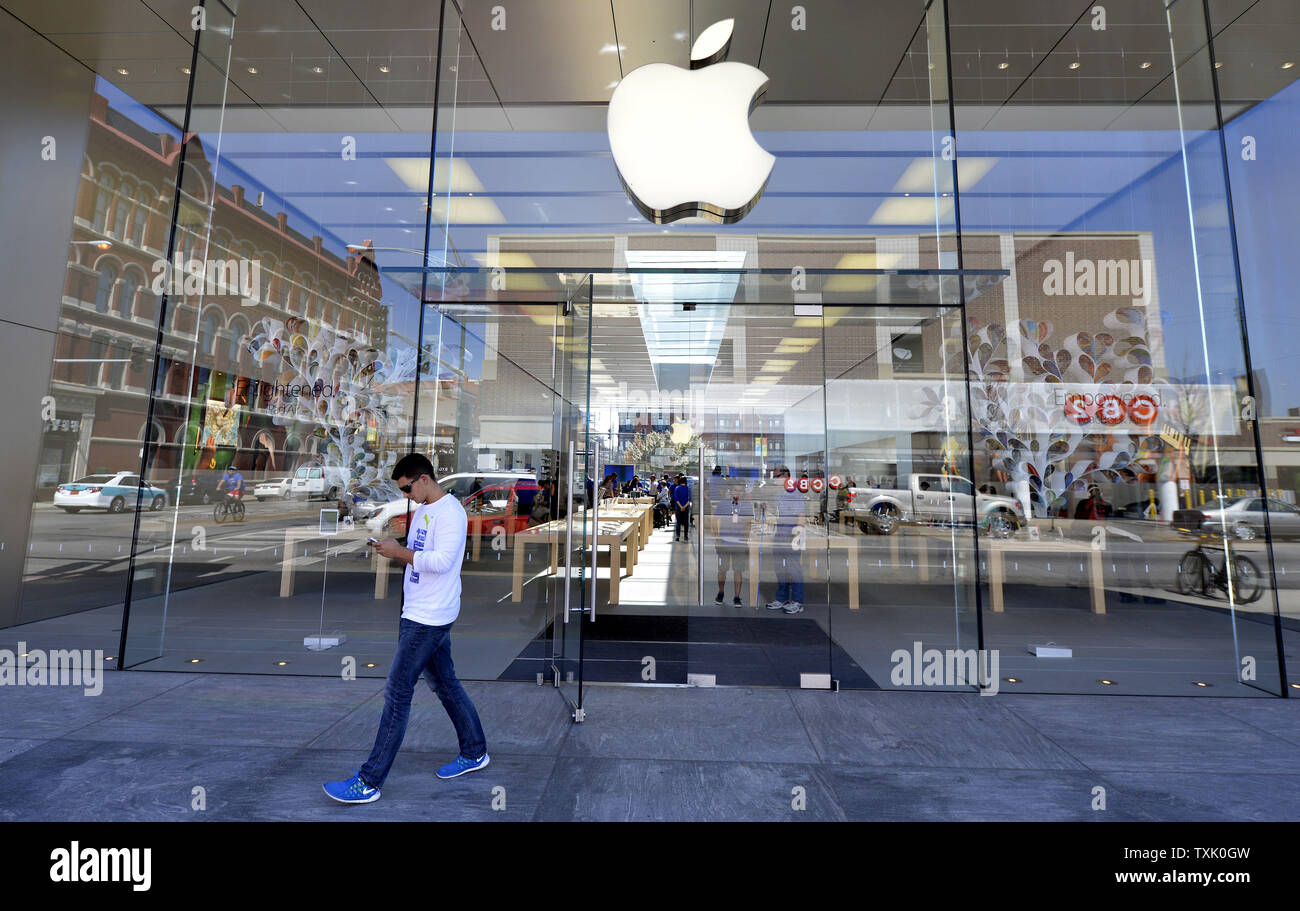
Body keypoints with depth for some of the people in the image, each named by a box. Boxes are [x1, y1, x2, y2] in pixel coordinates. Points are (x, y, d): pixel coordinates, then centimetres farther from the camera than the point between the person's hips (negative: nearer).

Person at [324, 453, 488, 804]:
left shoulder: (449, 511, -18)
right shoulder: (421, 510, 13)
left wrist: (398, 552, -19)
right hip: (419, 614, 10)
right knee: (445, 683, 17)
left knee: (397, 691, -2)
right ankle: (474, 753, 32)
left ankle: (369, 782, 13)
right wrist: (390, 550, 5)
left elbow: (442, 561, -26)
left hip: (430, 617, -10)